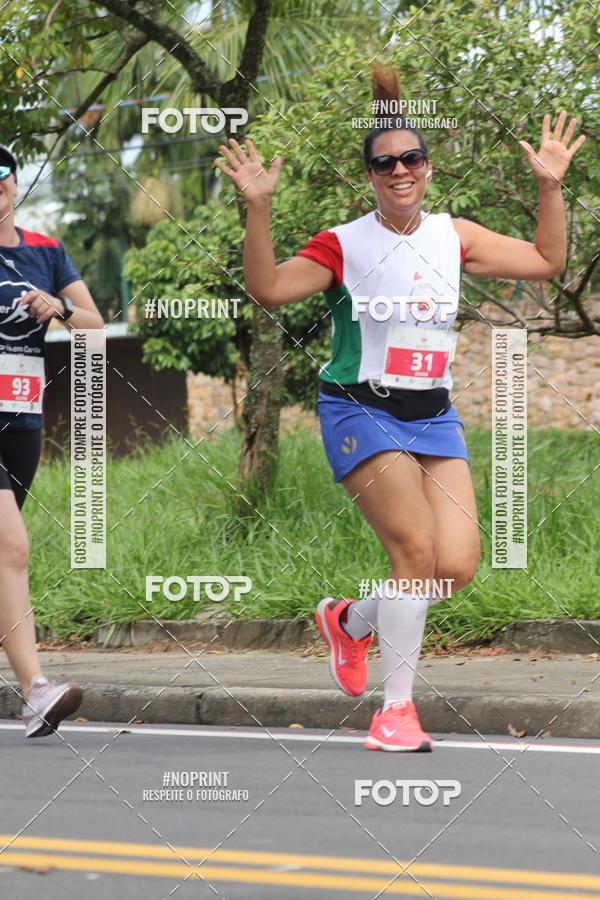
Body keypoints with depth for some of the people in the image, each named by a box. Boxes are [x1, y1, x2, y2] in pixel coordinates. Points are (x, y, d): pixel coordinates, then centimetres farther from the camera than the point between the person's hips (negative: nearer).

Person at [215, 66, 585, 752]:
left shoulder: (454, 237, 8)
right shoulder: (344, 244, -6)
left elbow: (546, 262, 15)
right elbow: (268, 288, -18)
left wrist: (550, 186, 7)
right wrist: (257, 208, -27)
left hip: (433, 415, 5)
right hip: (360, 411, -5)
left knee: (457, 564, -9)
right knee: (417, 548, -20)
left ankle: (350, 622, 21)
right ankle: (396, 708, -8)